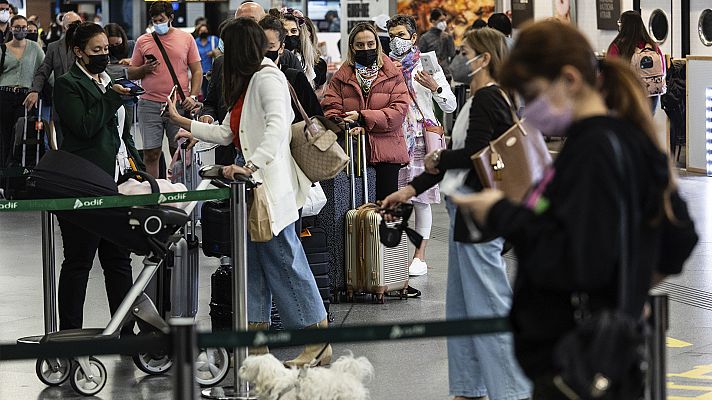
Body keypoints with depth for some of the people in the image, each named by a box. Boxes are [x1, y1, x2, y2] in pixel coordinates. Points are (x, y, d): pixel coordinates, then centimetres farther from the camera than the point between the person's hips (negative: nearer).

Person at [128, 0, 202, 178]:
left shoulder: (186, 38, 9)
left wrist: (193, 97, -4)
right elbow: (131, 73, 15)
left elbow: (197, 71, 9)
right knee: (151, 154, -2)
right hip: (149, 105, 1)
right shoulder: (143, 41, 11)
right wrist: (145, 69, -7)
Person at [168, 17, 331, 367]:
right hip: (250, 181, 10)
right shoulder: (247, 82, 17)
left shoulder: (267, 78, -13)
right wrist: (182, 121, 29)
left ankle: (319, 342, -2)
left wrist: (251, 166, -37)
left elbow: (278, 126, -28)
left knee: (283, 259, -7)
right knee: (252, 260, 10)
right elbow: (226, 133, 23)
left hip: (270, 182, -10)